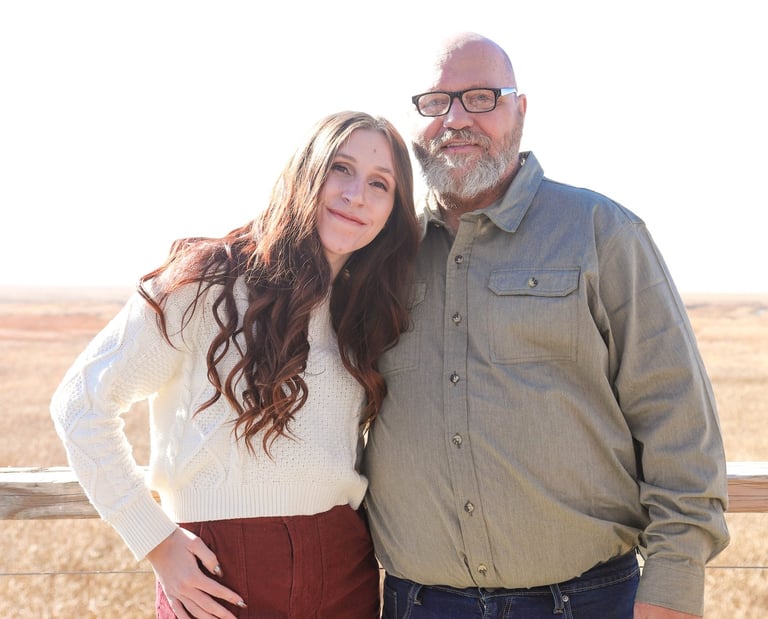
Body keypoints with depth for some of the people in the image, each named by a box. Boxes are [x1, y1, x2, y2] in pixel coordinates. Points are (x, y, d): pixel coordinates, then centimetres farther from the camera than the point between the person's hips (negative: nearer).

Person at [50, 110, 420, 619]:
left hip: (347, 568, 5)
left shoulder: (373, 308, 7)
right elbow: (82, 404, -9)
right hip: (219, 572, -4)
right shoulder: (212, 282, -9)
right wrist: (157, 541, -11)